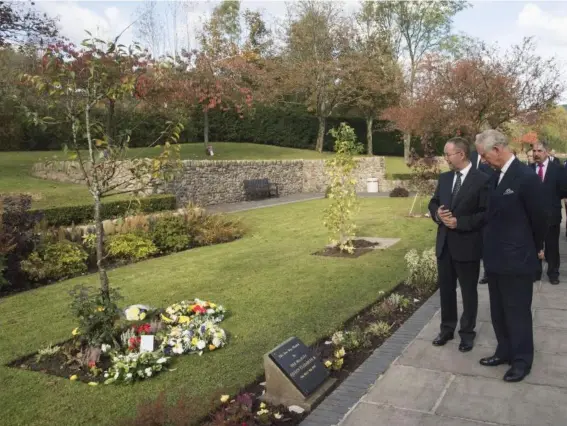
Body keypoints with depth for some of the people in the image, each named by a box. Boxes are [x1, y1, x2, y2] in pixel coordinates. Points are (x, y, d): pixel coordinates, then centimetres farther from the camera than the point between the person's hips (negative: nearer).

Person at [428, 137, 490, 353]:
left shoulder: (482, 180, -12)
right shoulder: (444, 178, 7)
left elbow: (486, 213, -14)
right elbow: (433, 202, 14)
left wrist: (460, 222, -21)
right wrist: (437, 213, -8)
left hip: (467, 245, -6)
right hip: (444, 244, 6)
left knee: (468, 291, 10)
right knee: (446, 289, 16)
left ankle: (467, 332, 26)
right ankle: (447, 328, 31)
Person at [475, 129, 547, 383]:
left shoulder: (526, 177, -18)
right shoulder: (495, 177, 7)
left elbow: (539, 218, -9)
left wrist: (536, 249, 4)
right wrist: (490, 246, 11)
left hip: (517, 259, -8)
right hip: (495, 258, 8)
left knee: (517, 312, 6)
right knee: (499, 312, 19)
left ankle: (522, 360, 23)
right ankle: (505, 352, 35)